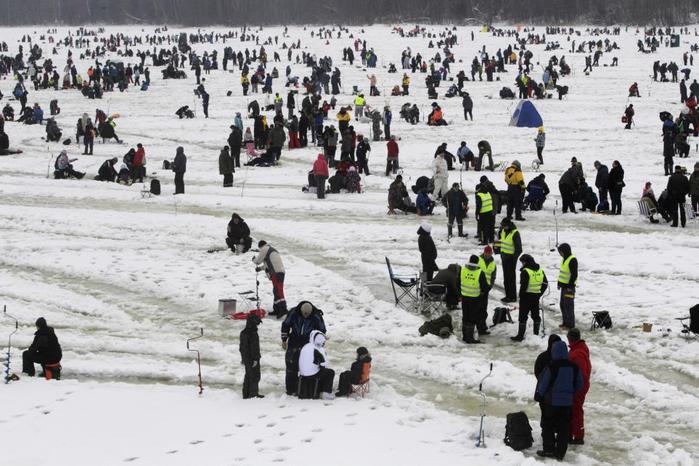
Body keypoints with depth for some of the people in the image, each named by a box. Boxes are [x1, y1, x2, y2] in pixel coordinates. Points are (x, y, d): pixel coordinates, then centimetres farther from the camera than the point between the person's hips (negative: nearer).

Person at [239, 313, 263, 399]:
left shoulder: (243, 333, 8)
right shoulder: (253, 334, -19)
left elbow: (241, 347, 16)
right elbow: (254, 347, -21)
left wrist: (242, 358, 23)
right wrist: (255, 358, -18)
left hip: (246, 358, 8)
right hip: (252, 358, -8)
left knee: (248, 375, 15)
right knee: (255, 375, 2)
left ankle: (246, 394, 18)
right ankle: (254, 393, 5)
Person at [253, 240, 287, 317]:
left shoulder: (265, 249, 3)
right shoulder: (273, 250, 30)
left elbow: (258, 260, 7)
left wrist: (254, 259, 28)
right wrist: (260, 268, 39)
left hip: (276, 273, -9)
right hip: (281, 271, 9)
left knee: (278, 291, -16)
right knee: (276, 291, 15)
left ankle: (282, 309, -26)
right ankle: (277, 309, 20)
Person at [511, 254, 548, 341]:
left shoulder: (525, 271, -16)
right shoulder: (540, 271, 7)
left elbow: (523, 286, -18)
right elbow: (545, 284, 12)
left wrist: (521, 296, -6)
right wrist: (539, 293, 16)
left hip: (527, 296, -7)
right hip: (536, 297, 7)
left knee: (523, 316, -2)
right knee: (536, 315, 17)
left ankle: (520, 335, -2)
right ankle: (536, 333, 24)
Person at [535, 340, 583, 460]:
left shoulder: (551, 367, -17)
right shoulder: (574, 367, -4)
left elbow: (543, 384, -9)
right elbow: (579, 385, 6)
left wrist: (539, 395, 8)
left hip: (552, 402, -4)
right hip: (567, 403, 4)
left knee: (548, 426, 12)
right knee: (564, 428, 9)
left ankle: (549, 450, 12)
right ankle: (560, 453, 11)